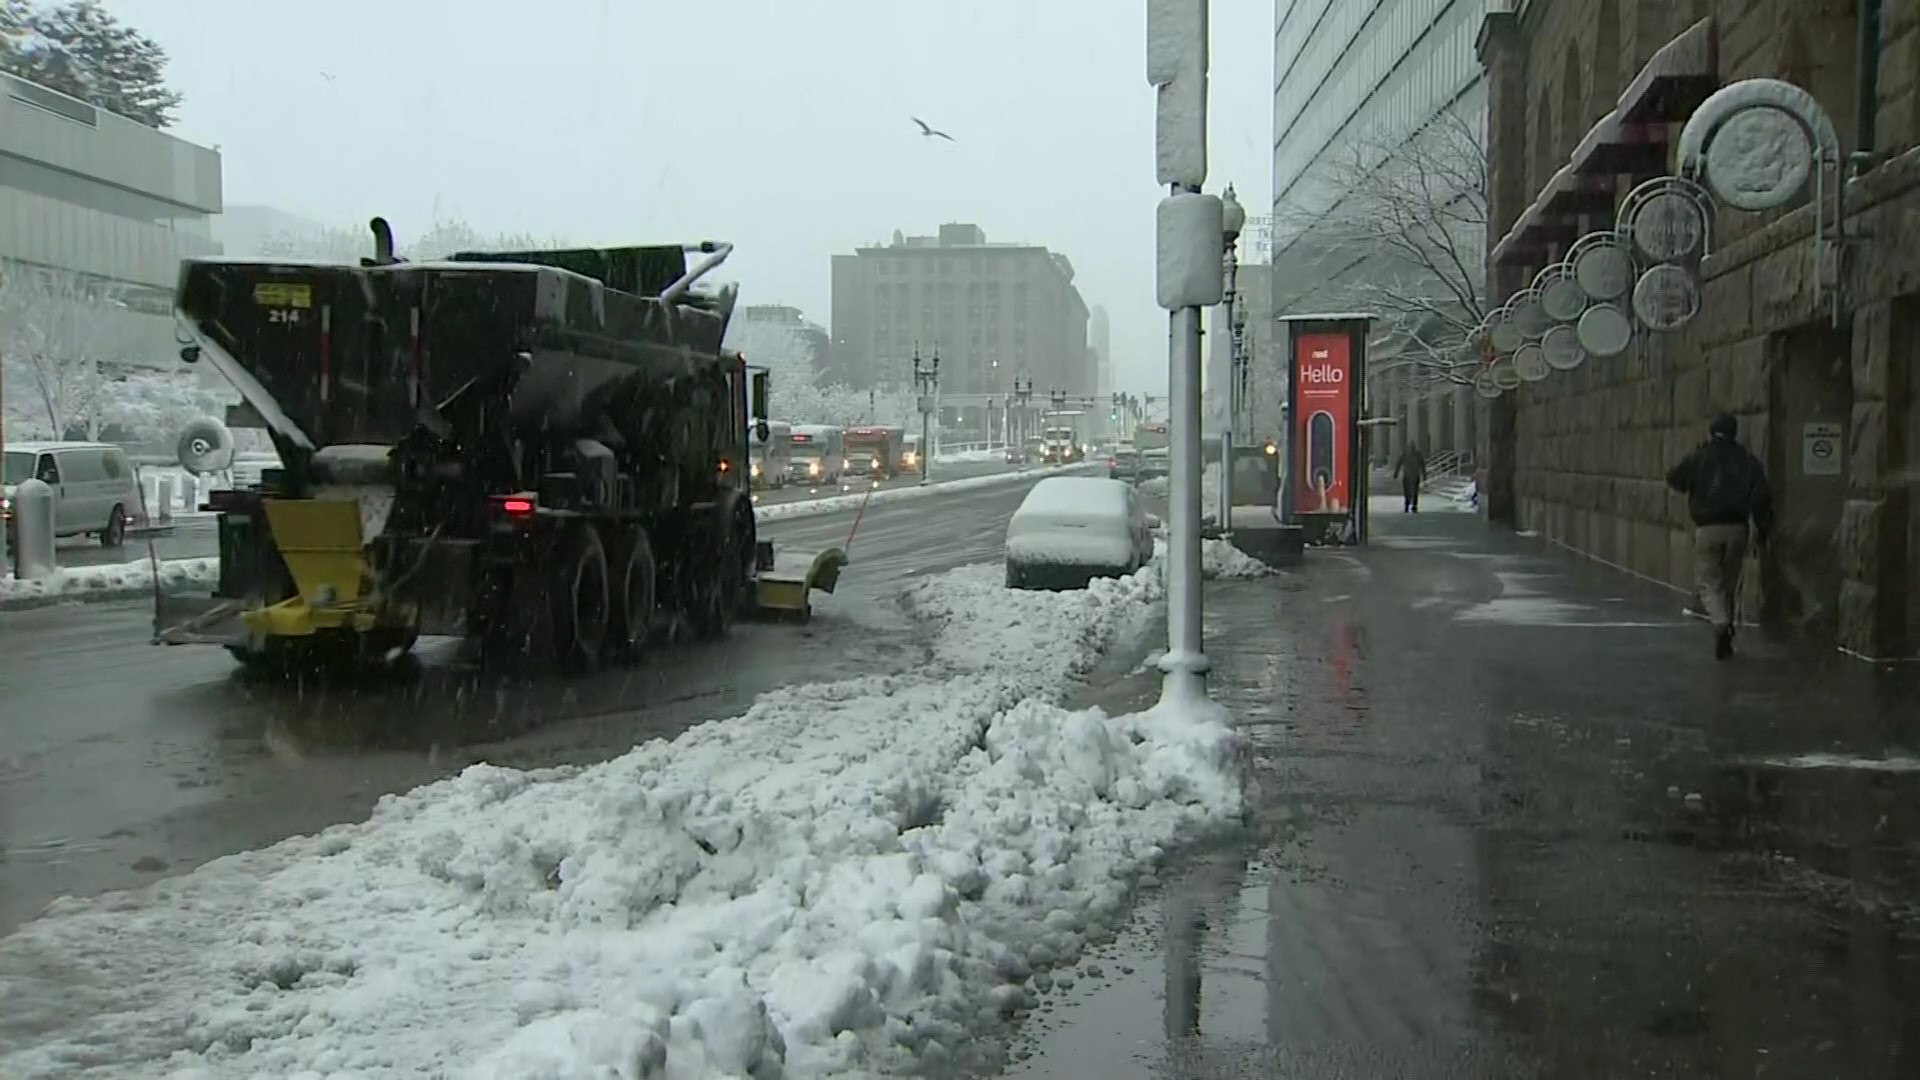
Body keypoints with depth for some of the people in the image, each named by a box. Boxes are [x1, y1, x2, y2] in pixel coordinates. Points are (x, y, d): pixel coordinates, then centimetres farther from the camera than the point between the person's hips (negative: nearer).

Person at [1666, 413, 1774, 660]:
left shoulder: (1698, 458, -3)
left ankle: (1721, 624, -23)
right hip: (1736, 528, 3)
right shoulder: (1748, 460, 3)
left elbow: (1674, 480, 9)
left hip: (1707, 529, -2)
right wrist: (1762, 529, 6)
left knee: (1708, 583, 3)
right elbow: (1762, 496, -1)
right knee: (1730, 584, 16)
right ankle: (1725, 638, 22)